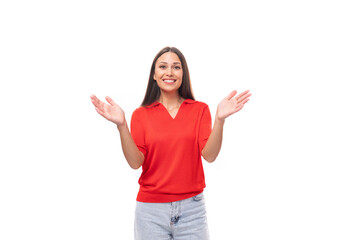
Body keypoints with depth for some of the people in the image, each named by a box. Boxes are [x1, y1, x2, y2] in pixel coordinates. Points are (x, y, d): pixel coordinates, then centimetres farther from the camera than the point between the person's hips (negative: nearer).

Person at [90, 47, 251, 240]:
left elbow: (209, 155, -8)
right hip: (151, 209, 0)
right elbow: (135, 162, -8)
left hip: (192, 208, 1)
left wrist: (220, 119, -21)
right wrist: (121, 125, -20)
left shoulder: (200, 109, 3)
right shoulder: (141, 114, 3)